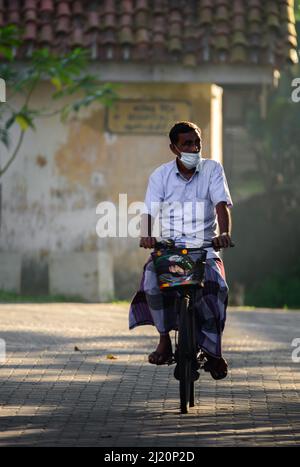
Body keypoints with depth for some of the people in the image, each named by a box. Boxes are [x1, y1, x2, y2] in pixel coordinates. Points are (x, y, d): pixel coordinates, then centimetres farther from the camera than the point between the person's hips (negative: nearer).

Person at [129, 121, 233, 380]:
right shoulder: (161, 174, 6)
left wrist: (224, 233, -30)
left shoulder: (212, 169, 3)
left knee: (217, 285, -29)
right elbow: (149, 210, -4)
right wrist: (146, 234, -27)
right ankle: (165, 339, -8)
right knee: (152, 280, -30)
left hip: (204, 245, -1)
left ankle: (214, 351, -12)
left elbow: (222, 205, -9)